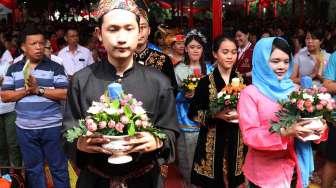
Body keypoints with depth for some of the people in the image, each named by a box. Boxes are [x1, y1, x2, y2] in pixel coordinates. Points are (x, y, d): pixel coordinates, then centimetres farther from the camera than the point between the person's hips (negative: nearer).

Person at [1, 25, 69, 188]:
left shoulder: (55, 67, -2)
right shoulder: (14, 69, 7)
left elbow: (64, 94, -10)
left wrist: (39, 89, -16)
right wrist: (26, 90, -12)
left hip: (51, 127, -3)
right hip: (25, 129, 3)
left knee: (58, 167, 8)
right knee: (33, 169, 15)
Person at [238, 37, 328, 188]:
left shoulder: (292, 89, 2)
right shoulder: (250, 93, -10)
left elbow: (305, 120, 8)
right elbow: (249, 135, -16)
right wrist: (285, 133, -28)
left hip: (291, 167, 4)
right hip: (264, 171, -4)